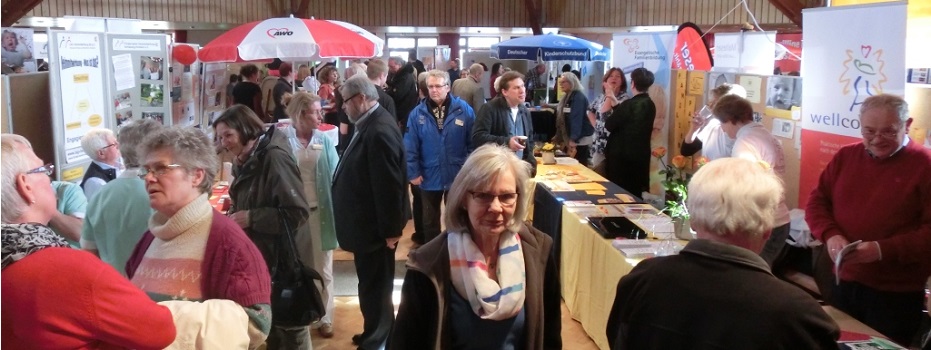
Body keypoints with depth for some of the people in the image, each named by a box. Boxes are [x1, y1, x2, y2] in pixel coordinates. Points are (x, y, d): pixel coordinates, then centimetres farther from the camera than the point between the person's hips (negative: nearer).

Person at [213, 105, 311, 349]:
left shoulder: (275, 157, -17)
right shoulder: (245, 161, 9)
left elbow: (297, 213, -23)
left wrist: (251, 218, -22)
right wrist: (232, 217, 5)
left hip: (279, 258, -8)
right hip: (254, 256, 8)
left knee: (289, 323, 5)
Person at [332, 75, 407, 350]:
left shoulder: (379, 131, -24)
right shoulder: (370, 125, 9)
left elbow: (388, 185, -25)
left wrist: (390, 229, -20)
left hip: (375, 226, -10)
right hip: (369, 222, 10)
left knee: (374, 285, 3)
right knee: (374, 283, 21)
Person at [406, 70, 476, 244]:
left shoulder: (464, 110, -7)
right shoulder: (417, 113, -5)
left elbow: (473, 142, -5)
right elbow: (410, 147, -4)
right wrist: (413, 173, -6)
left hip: (457, 177, -1)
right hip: (429, 177, 1)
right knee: (430, 221, 17)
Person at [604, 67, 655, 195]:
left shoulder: (630, 104, -19)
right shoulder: (649, 104, 4)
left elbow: (609, 126, -12)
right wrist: (617, 105, 19)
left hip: (621, 155, -7)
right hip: (640, 155, 7)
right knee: (635, 191, 13)